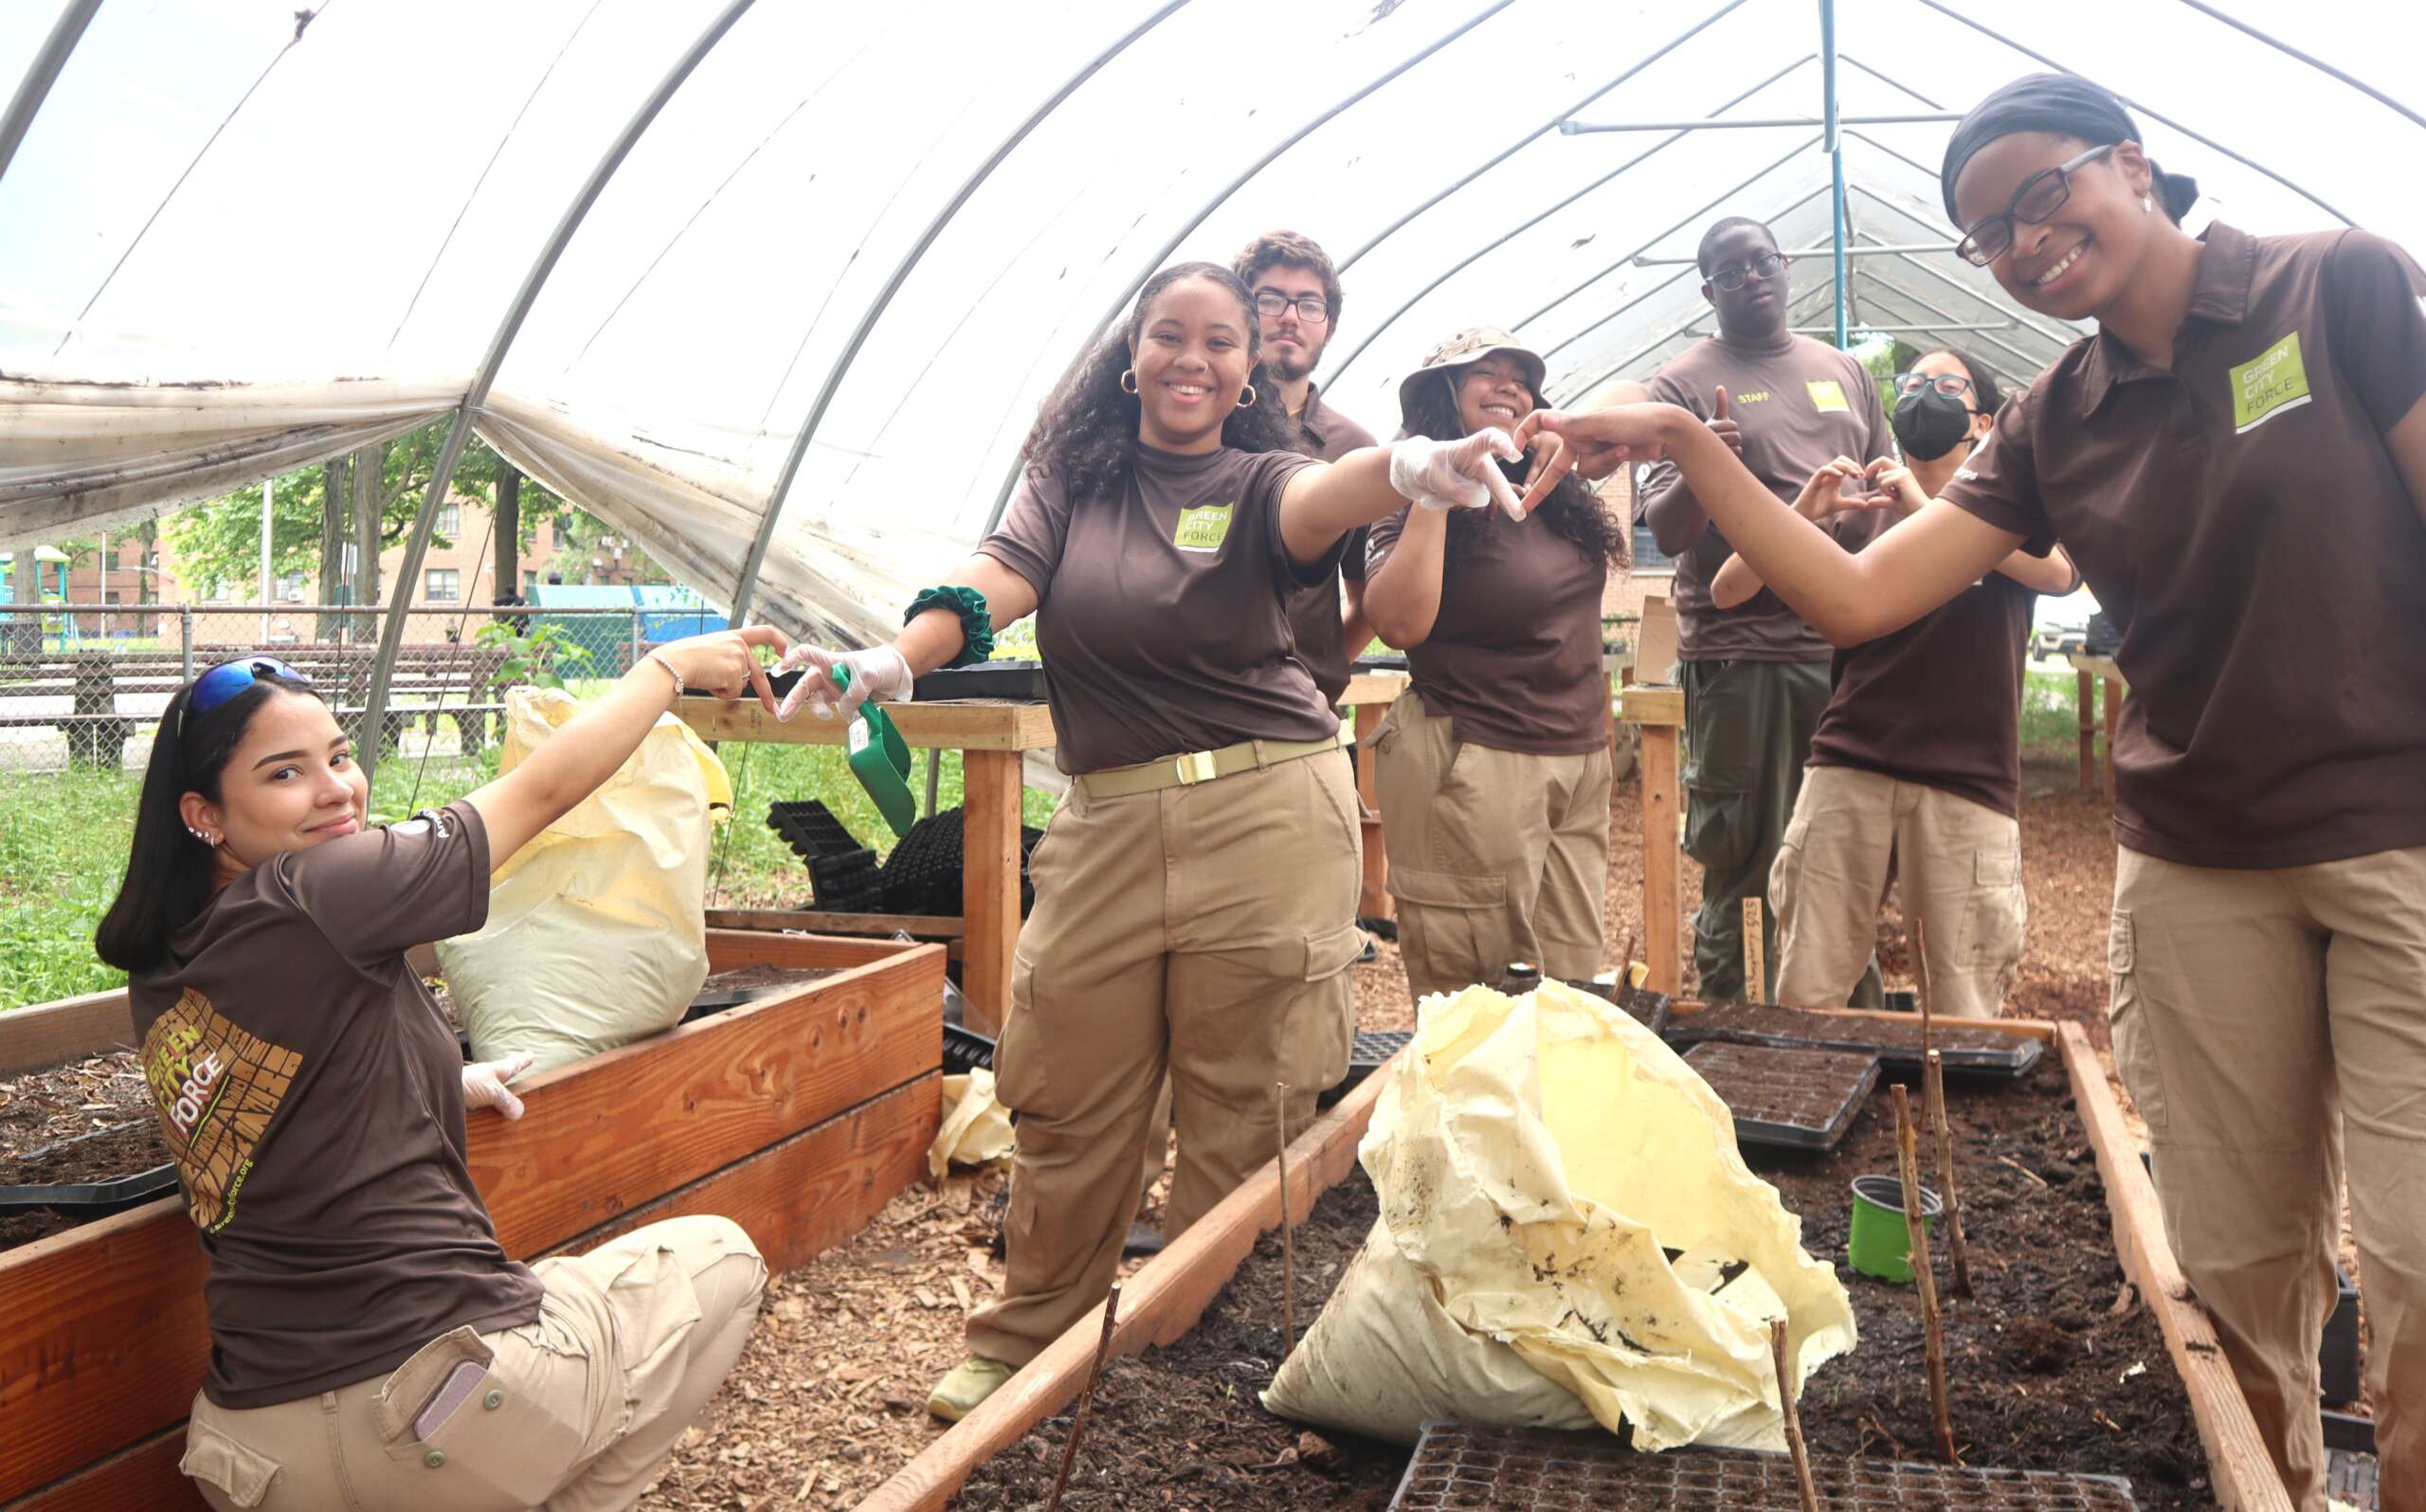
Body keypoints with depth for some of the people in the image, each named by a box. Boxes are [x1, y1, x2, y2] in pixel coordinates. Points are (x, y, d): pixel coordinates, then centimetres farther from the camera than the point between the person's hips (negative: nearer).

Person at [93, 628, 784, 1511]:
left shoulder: (160, 975, 8)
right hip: (433, 1397, -7)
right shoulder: (309, 897, -15)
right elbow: (544, 788, -5)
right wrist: (673, 664, 7)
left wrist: (449, 1085, 35)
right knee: (721, 1259, 15)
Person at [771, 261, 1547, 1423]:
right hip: (1106, 821, 2)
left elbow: (1318, 500, -20)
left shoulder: (1256, 482, 3)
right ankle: (1024, 1344, 30)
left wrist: (1409, 469, -45)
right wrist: (893, 659, -28)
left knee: (1242, 1115, 4)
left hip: (1266, 817, -2)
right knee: (1065, 1103, 10)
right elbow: (998, 575, -7)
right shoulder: (1075, 476, 9)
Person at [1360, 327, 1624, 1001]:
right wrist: (1433, 490, -20)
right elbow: (1401, 623, -23)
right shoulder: (1424, 501, -7)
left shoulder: (1552, 496, 13)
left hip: (1580, 761, 7)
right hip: (1472, 763, -7)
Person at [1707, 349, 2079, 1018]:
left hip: (1968, 784, -1)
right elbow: (1727, 591, 8)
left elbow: (2060, 571, -10)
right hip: (1847, 768, 1)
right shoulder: (1857, 513, 16)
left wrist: (1927, 511, -14)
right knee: (1805, 997, -2)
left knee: (1965, 1021, -3)